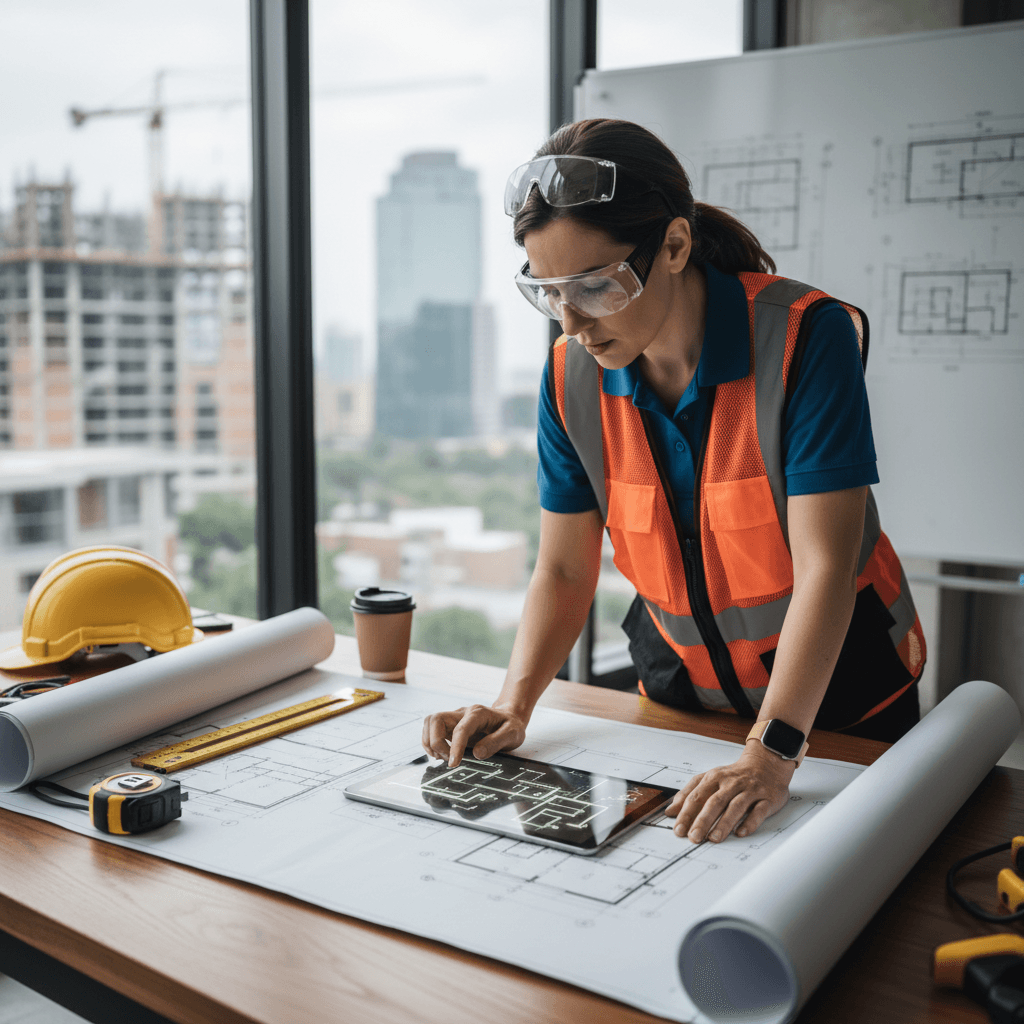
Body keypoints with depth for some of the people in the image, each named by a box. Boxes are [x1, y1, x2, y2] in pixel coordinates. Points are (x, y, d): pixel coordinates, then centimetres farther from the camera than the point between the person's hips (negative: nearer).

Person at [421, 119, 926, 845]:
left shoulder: (807, 336, -24)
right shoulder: (572, 374, -10)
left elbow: (825, 566, -27)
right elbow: (564, 570, -5)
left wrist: (772, 756, -33)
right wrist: (514, 707, -19)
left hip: (838, 696, -2)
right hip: (680, 690, 3)